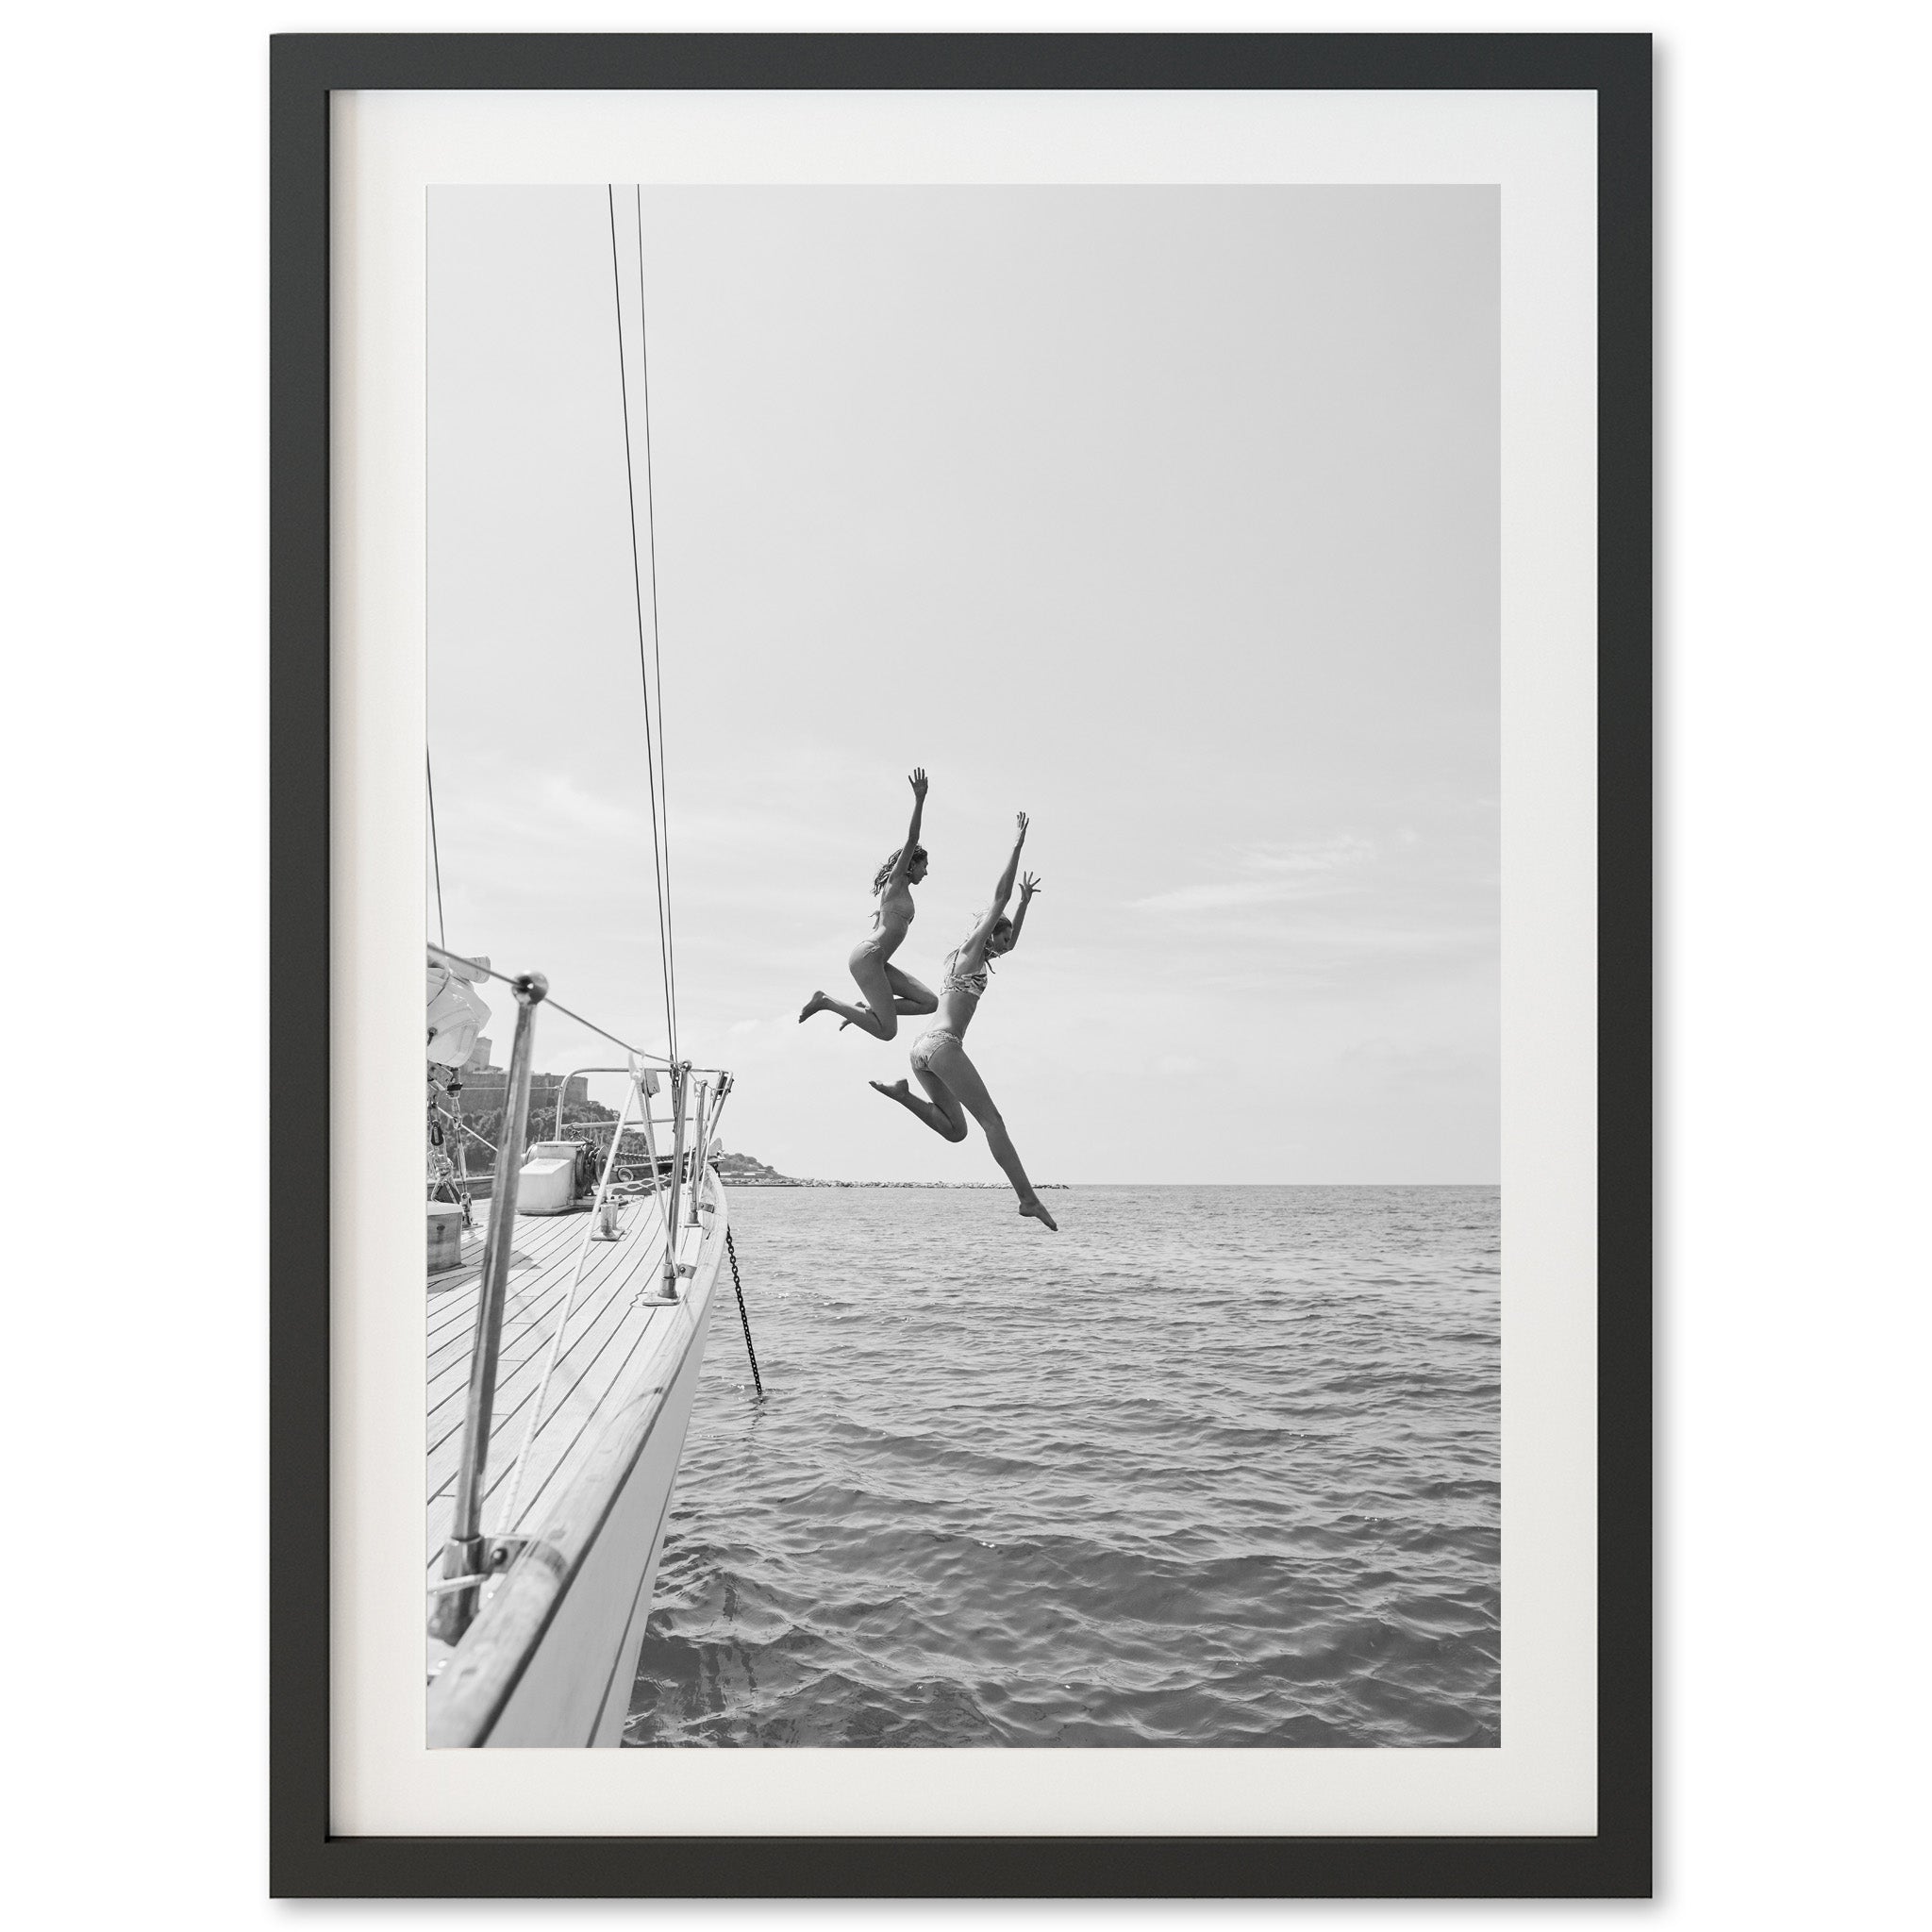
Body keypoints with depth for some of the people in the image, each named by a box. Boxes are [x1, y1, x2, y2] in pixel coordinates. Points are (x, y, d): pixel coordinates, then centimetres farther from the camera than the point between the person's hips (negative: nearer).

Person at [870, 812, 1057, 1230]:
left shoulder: (961, 958, 25)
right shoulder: (971, 950, 2)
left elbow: (1011, 942, 41)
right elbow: (999, 897, -2)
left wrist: (1025, 901, 42)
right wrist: (1018, 844, 1)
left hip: (922, 1047, 9)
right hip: (943, 1045, -9)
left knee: (955, 1130, 10)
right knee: (991, 1120, -10)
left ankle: (901, 1093, -4)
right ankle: (1028, 1198, -13)